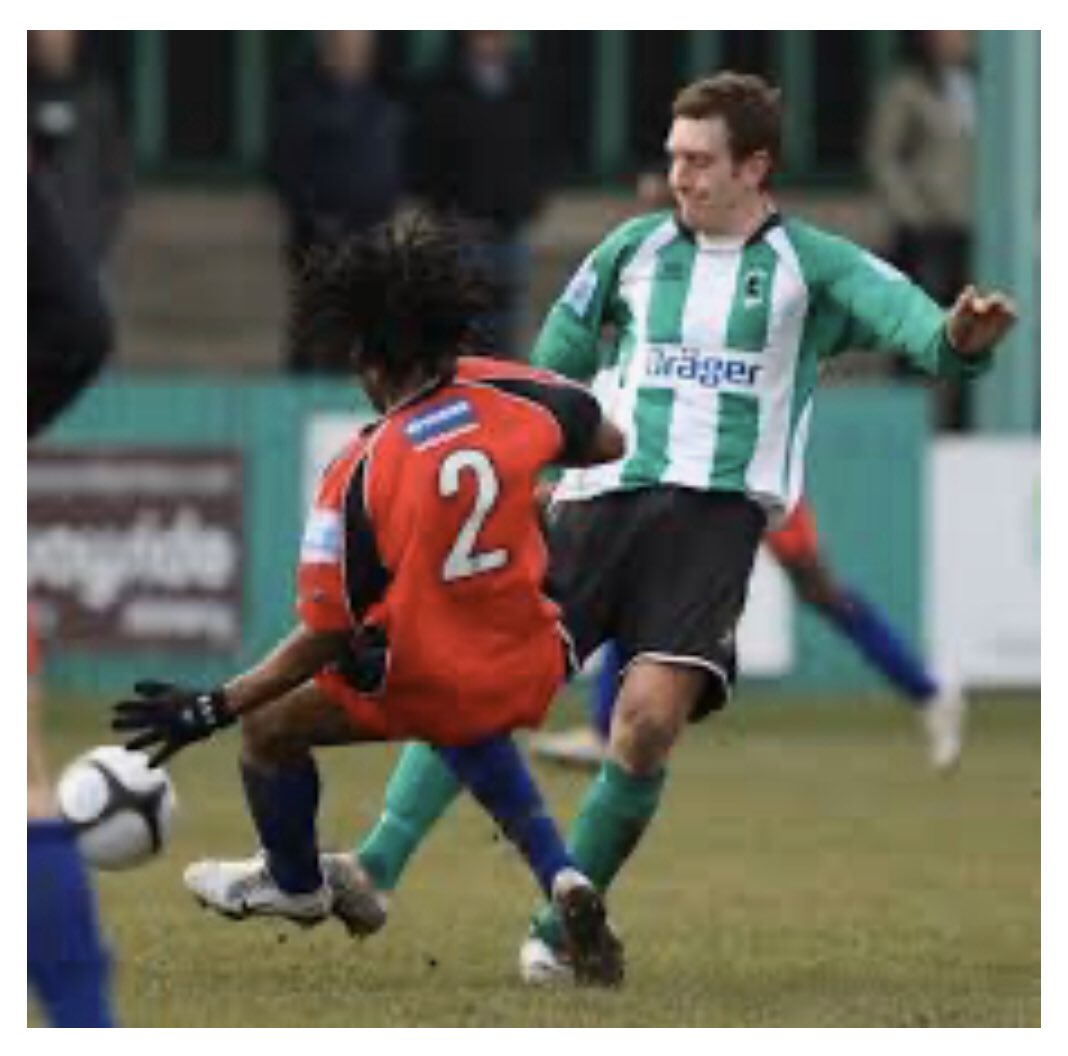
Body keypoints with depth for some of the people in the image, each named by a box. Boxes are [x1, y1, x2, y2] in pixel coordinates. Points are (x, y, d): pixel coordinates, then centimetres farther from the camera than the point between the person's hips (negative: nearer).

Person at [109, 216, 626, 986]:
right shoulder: (506, 392, -10)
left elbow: (327, 640, -18)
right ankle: (561, 879, 17)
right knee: (467, 727, 38)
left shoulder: (361, 475, -22)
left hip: (422, 684, -5)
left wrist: (211, 711, -11)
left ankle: (296, 885, 43)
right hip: (528, 672, 5)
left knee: (270, 728, 17)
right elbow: (608, 444, 9)